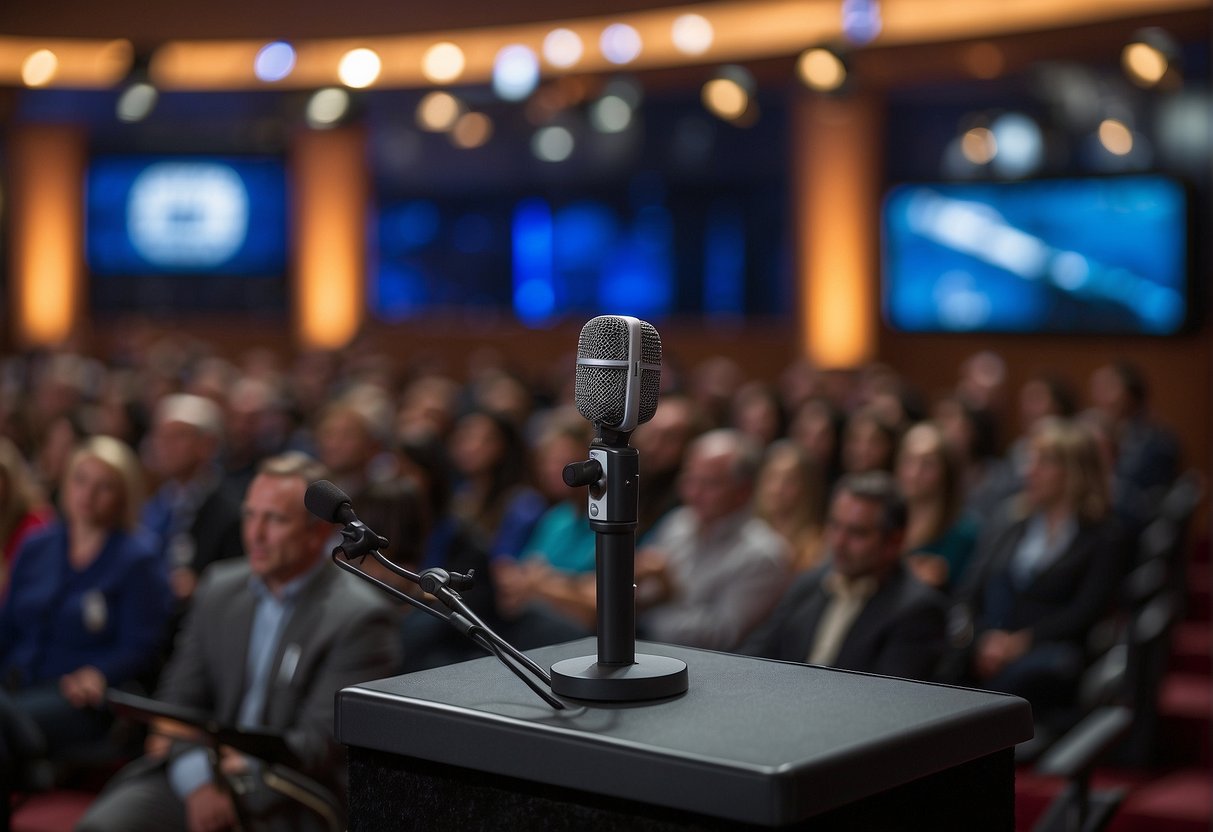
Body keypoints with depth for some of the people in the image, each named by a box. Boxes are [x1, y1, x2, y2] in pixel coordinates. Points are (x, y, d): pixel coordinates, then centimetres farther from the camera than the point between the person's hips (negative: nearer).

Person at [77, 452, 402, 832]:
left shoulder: (362, 618, -7)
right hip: (190, 780, 5)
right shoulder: (219, 585, 12)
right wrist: (197, 781, -12)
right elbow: (179, 697, 7)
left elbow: (322, 742, -11)